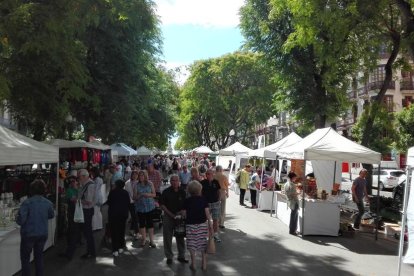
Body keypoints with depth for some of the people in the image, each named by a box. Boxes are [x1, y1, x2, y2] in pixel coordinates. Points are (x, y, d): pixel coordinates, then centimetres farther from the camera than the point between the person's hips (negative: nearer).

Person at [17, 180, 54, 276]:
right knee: (39, 257, 18)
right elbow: (51, 215, 12)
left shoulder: (27, 202, -17)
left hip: (28, 234, -4)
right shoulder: (48, 203, -5)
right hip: (43, 234, 4)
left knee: (25, 258, 11)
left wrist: (19, 221, 0)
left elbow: (20, 220, -21)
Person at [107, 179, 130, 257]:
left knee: (114, 232, 1)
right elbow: (128, 204, 6)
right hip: (123, 214, 3)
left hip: (113, 214, -3)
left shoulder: (112, 192, -7)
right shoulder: (126, 193, 2)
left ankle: (115, 250, -3)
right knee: (121, 231, 14)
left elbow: (108, 202, -1)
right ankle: (121, 247, 18)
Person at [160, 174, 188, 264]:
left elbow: (185, 205, 9)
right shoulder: (166, 192, -5)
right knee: (168, 238, 3)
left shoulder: (182, 192, 2)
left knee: (180, 237, 9)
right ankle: (169, 257, 16)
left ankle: (181, 256, 22)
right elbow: (162, 205, -6)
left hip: (179, 217, 2)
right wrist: (171, 214, -13)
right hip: (168, 217, -2)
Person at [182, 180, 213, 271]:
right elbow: (207, 212, -5)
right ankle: (204, 264, 16)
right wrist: (210, 223, 0)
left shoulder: (187, 201, -5)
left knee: (192, 245, 9)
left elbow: (184, 214, -3)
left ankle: (193, 264, 15)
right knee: (203, 244, 11)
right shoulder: (203, 199, -4)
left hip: (190, 224, -1)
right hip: (202, 224, 1)